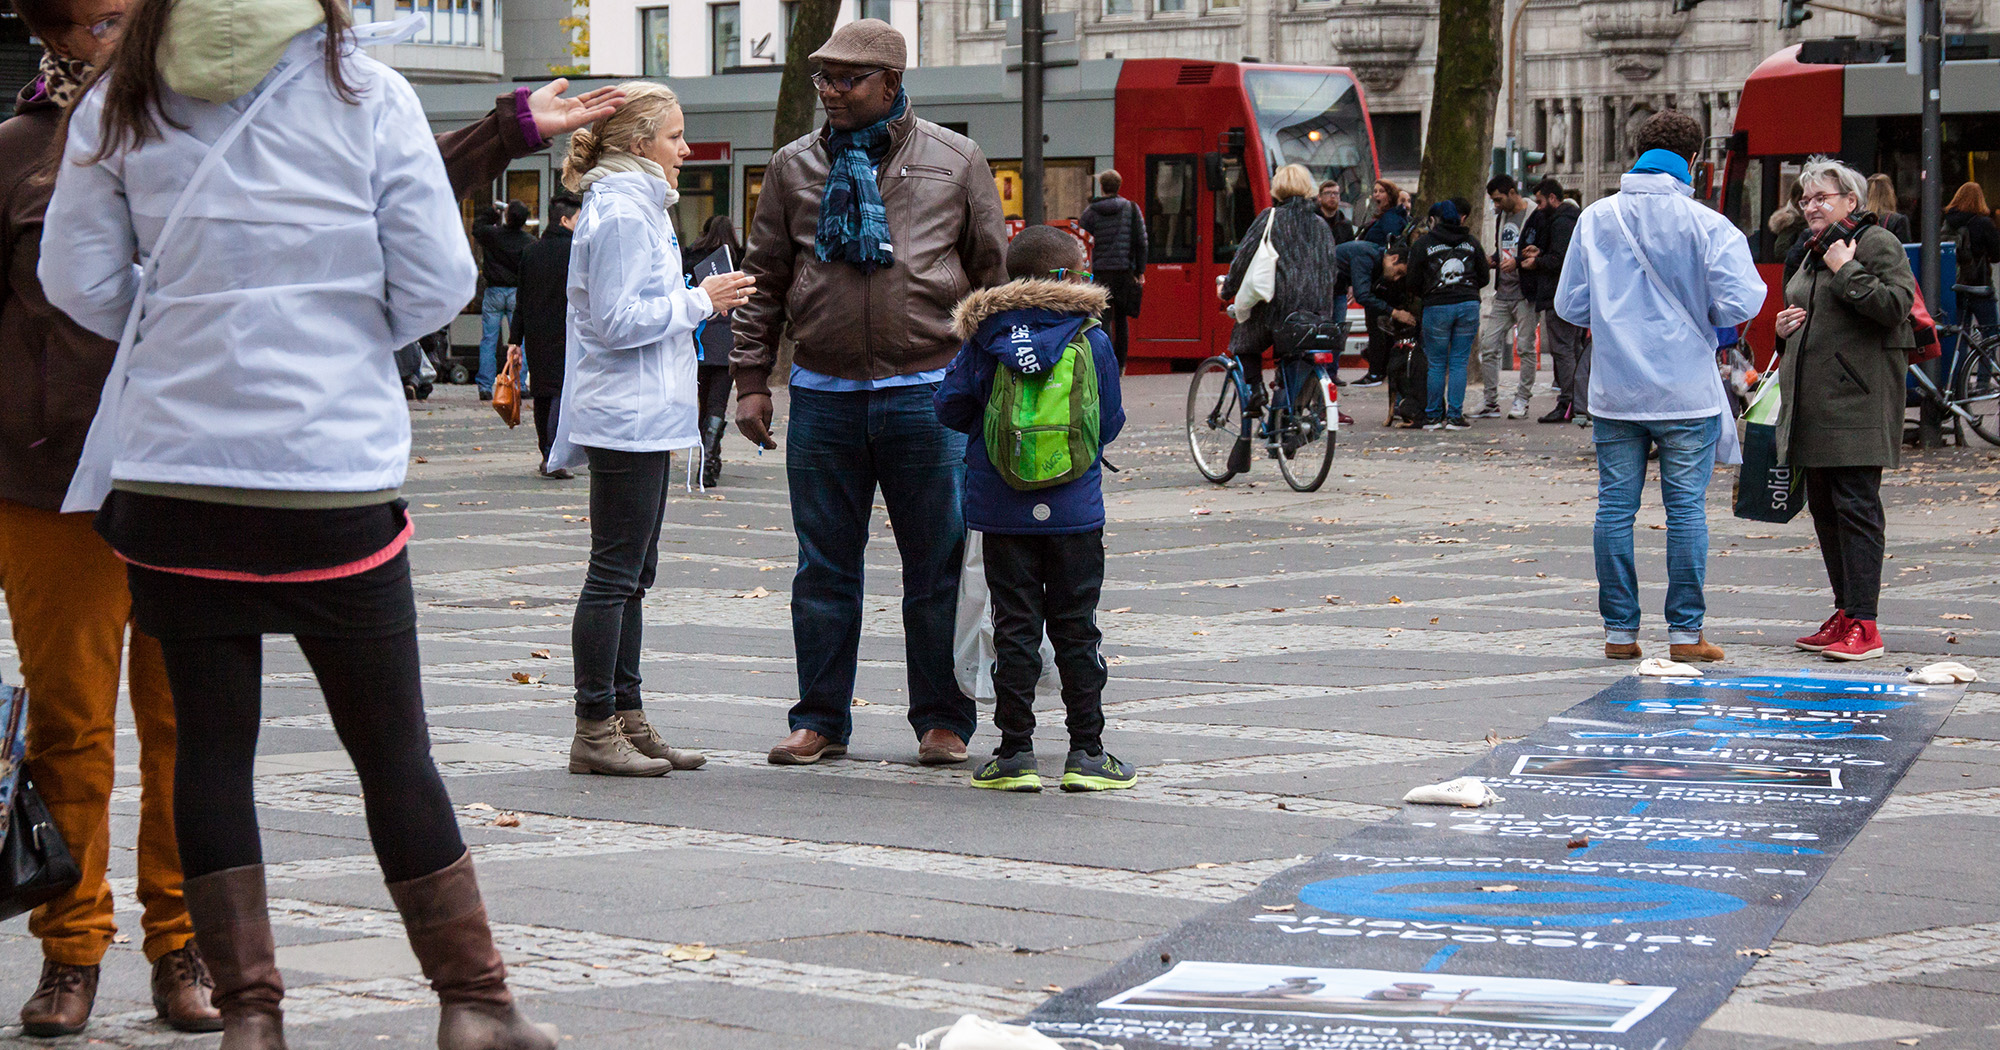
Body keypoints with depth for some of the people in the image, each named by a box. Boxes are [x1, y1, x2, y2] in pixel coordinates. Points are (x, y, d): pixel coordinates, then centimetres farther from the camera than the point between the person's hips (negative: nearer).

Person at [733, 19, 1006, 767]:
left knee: (939, 569, 3)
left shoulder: (955, 162, 5)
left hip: (927, 395, -2)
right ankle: (820, 720, 15)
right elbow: (764, 279, 12)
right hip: (824, 397, 2)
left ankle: (943, 720, 13)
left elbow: (994, 274, 8)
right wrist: (751, 378, 6)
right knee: (824, 570, 6)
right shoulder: (794, 167, 10)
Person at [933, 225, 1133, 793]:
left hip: (1002, 510, 1)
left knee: (1015, 629, 5)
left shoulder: (984, 341, -1)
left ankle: (1015, 753, 4)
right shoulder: (1092, 340, -4)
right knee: (1076, 630, 7)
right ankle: (1086, 752, 8)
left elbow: (951, 409, 3)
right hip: (1074, 509, -1)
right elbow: (1109, 423, 3)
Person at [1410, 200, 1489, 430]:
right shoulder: (1471, 242, 11)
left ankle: (1433, 416, 8)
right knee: (1459, 363, 5)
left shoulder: (1422, 244, 2)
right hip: (1469, 304, 2)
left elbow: (1414, 282, 1)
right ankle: (1455, 416, 1)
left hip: (1437, 307, -2)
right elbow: (1485, 277, 13)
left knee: (1437, 364, 6)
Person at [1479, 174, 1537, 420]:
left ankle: (1522, 401, 7)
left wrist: (1517, 262, -22)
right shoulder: (1501, 217, 16)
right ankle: (1491, 402, 9)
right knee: (1488, 346, 3)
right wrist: (1492, 260, 7)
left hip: (1525, 293, -8)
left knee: (1525, 347, -1)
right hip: (1503, 293, 8)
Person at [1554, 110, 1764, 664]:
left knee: (1615, 508, 7)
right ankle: (1685, 630, 5)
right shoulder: (1707, 225, -7)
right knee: (1686, 508, 3)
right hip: (1686, 390, -2)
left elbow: (1569, 305, 4)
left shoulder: (1596, 218, 2)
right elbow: (1739, 305, -12)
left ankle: (1619, 629, 9)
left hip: (1614, 390, 2)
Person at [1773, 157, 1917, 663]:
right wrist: (1786, 326, 12)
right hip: (1813, 404, 9)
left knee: (1855, 505, -12)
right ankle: (1845, 614, 17)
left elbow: (1894, 305, -19)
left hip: (1858, 400, -9)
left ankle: (1864, 623, -13)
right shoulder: (1814, 252, 21)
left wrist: (1845, 271, -15)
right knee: (1823, 507, 10)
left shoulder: (1878, 244, -5)